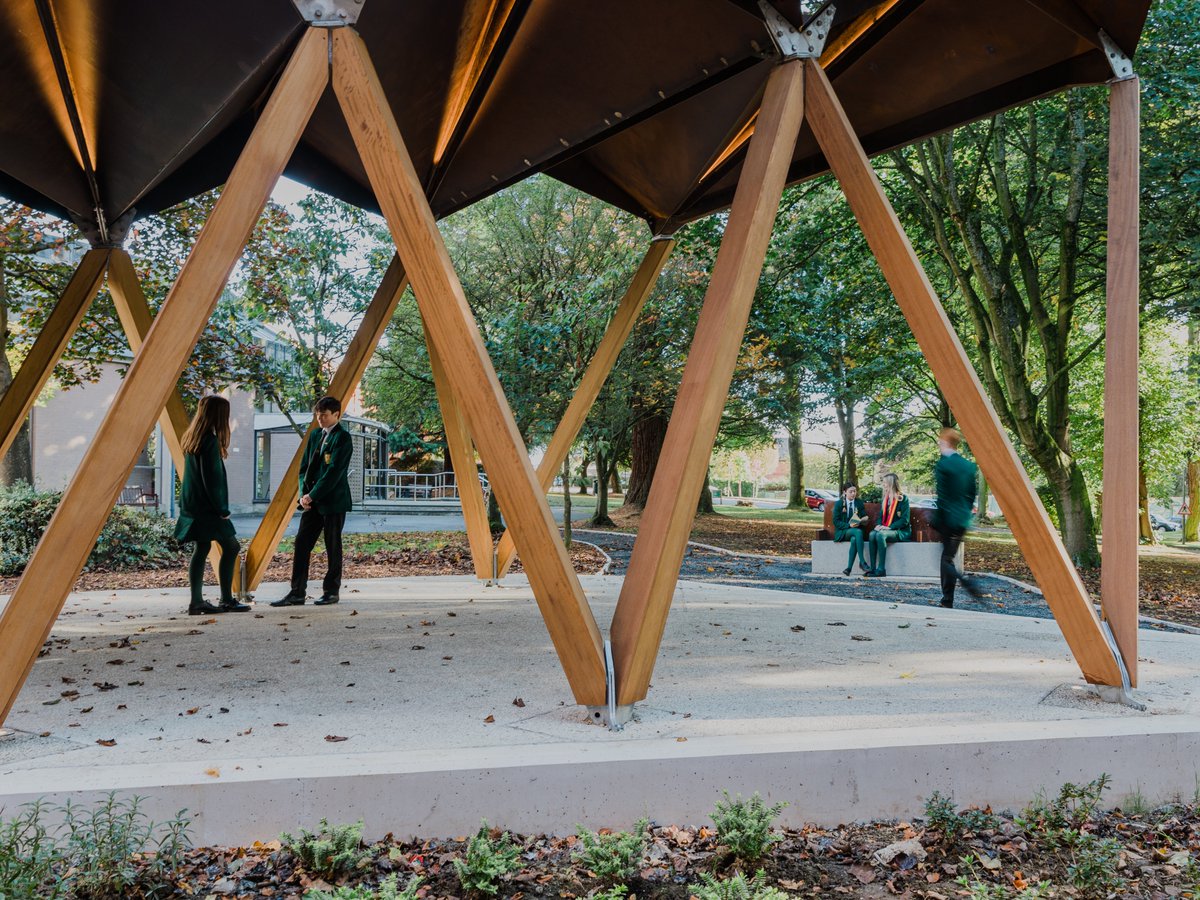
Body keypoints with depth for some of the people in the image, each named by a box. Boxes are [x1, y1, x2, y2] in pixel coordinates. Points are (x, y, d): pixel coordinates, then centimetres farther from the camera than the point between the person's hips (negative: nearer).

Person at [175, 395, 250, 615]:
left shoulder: (192, 438, 11)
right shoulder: (210, 441, -17)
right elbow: (212, 480, -19)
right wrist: (222, 509, -11)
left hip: (193, 505, 9)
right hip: (206, 508, -9)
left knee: (202, 548, 11)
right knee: (231, 547, 0)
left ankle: (197, 602, 11)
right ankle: (226, 601, 3)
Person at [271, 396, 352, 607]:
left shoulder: (343, 438, -10)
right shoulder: (315, 435, 13)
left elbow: (334, 471, -17)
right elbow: (304, 467, 14)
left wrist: (312, 495, -16)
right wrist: (304, 493, -1)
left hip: (333, 501, -7)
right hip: (312, 501, 7)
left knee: (333, 547, 2)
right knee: (301, 544, 3)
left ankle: (332, 592, 13)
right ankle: (297, 592, 7)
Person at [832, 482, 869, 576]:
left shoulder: (860, 503, 11)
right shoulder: (839, 503, 0)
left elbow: (864, 518, 11)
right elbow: (836, 521, -5)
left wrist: (862, 520, -14)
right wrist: (849, 525, -19)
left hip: (856, 529, 2)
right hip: (842, 532, -2)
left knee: (854, 539, -36)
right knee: (858, 532, -36)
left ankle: (849, 567, -38)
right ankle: (862, 562, -38)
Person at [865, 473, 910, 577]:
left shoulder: (903, 499, -5)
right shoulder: (885, 499, 16)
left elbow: (905, 520, -11)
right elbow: (881, 516, 19)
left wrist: (889, 527, -20)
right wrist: (879, 525, -4)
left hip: (901, 531, -6)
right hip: (884, 529, 6)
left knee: (880, 535, -34)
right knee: (872, 534, -26)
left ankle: (881, 569, -33)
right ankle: (872, 568, -30)